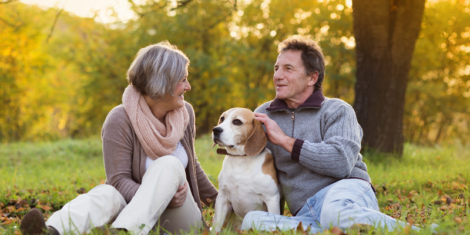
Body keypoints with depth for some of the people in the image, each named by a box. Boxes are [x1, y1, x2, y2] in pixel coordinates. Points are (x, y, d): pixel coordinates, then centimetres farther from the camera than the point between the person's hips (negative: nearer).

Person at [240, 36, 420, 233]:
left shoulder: (337, 110, 8)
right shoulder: (263, 116, 20)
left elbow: (342, 162, -12)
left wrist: (285, 140, -8)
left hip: (345, 190, -4)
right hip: (305, 215, 4)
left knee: (334, 214, -42)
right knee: (251, 220, -29)